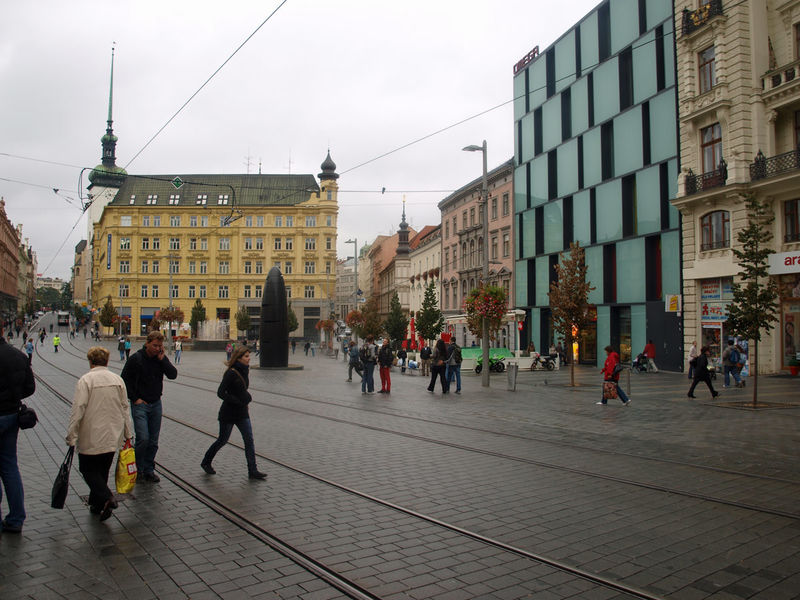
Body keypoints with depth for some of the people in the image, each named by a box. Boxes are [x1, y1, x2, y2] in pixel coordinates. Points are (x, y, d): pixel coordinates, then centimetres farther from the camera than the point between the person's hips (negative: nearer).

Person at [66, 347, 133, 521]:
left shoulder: (85, 380, -13)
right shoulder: (118, 380, 2)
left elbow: (78, 410, -16)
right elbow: (125, 408, 7)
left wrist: (71, 437, -9)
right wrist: (128, 434, 14)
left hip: (91, 438, -5)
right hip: (113, 437, 5)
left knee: (88, 469, 7)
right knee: (102, 471, 18)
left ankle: (106, 497, -12)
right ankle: (97, 504, 25)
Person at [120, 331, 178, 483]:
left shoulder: (161, 358, 3)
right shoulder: (136, 358, -9)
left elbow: (173, 375, -7)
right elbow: (125, 379, -4)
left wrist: (162, 359, -15)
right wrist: (135, 398, -8)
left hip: (156, 404, 4)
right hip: (140, 404, -4)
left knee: (153, 441, 7)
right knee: (143, 438, -12)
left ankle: (148, 470, 20)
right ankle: (136, 469, 9)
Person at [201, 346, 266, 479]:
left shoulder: (245, 371, 5)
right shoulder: (231, 373, -19)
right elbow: (221, 393, -22)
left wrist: (247, 397, 3)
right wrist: (238, 401, -22)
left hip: (242, 413, 7)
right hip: (228, 413, -7)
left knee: (249, 440, 0)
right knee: (223, 440, 8)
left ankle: (253, 471, 4)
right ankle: (206, 462, 32)